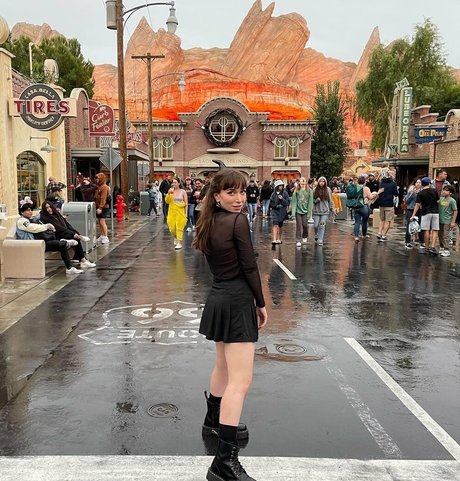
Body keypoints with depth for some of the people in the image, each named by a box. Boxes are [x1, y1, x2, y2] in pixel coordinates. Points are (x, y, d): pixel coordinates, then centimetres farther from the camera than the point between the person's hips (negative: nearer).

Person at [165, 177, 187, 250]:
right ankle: (175, 237, 33)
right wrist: (168, 194, -18)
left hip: (180, 212, -2)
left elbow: (186, 203, 0)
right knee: (172, 227, 3)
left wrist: (185, 213, -4)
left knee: (179, 227, -3)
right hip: (172, 212, 2)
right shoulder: (171, 190, 1)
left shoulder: (183, 191, -3)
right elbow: (167, 201, -4)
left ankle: (179, 243, 4)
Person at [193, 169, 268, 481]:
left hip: (218, 299, 9)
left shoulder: (209, 224, 10)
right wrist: (261, 304, -2)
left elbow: (219, 265, 11)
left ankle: (214, 421, 48)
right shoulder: (238, 221, -13)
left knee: (224, 365, 28)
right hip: (238, 302, -9)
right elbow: (249, 267, -13)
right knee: (241, 380, -10)